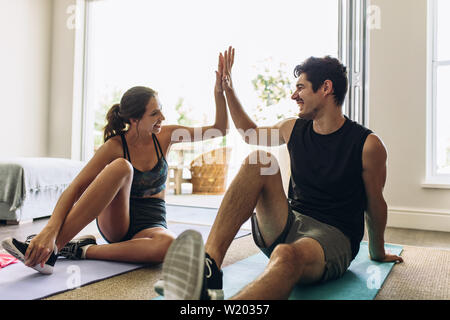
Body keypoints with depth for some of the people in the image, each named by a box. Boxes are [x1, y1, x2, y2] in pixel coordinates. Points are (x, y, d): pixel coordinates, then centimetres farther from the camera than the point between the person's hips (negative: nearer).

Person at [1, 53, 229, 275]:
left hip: (151, 224, 2)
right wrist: (50, 230, -36)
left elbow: (219, 130, -1)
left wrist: (219, 91, -16)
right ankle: (53, 247, -34)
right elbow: (75, 189, -20)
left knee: (168, 244, -39)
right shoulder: (115, 146, -12)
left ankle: (84, 250, -23)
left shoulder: (165, 136, -3)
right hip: (115, 223, -2)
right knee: (121, 167, -34)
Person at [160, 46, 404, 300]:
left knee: (287, 255, -41)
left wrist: (378, 253, 18)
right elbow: (251, 133, 25)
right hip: (288, 226, 4)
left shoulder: (368, 144, -7)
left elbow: (375, 203, 4)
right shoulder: (294, 129, 8)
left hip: (333, 236, -4)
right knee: (259, 161, -22)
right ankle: (209, 264, -38)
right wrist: (229, 88, 23)